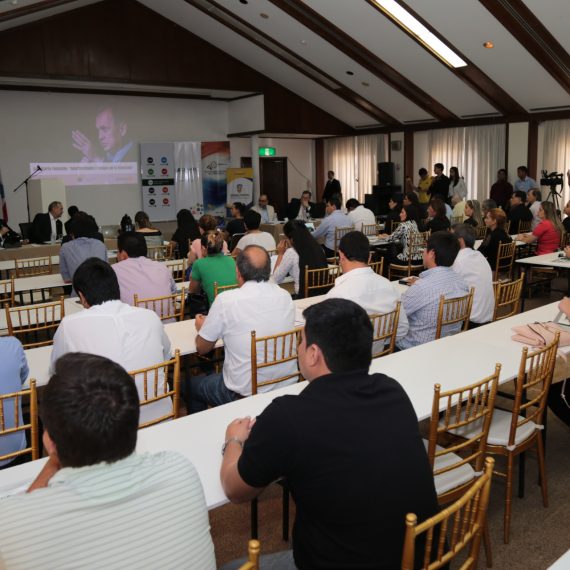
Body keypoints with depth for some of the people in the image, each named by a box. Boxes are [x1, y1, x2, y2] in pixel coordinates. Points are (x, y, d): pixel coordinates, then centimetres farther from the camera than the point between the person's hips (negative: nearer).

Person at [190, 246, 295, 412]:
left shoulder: (226, 300, -17)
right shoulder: (285, 296, -4)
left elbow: (202, 348, -3)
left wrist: (201, 328, 18)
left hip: (244, 394, -5)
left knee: (192, 385, 24)